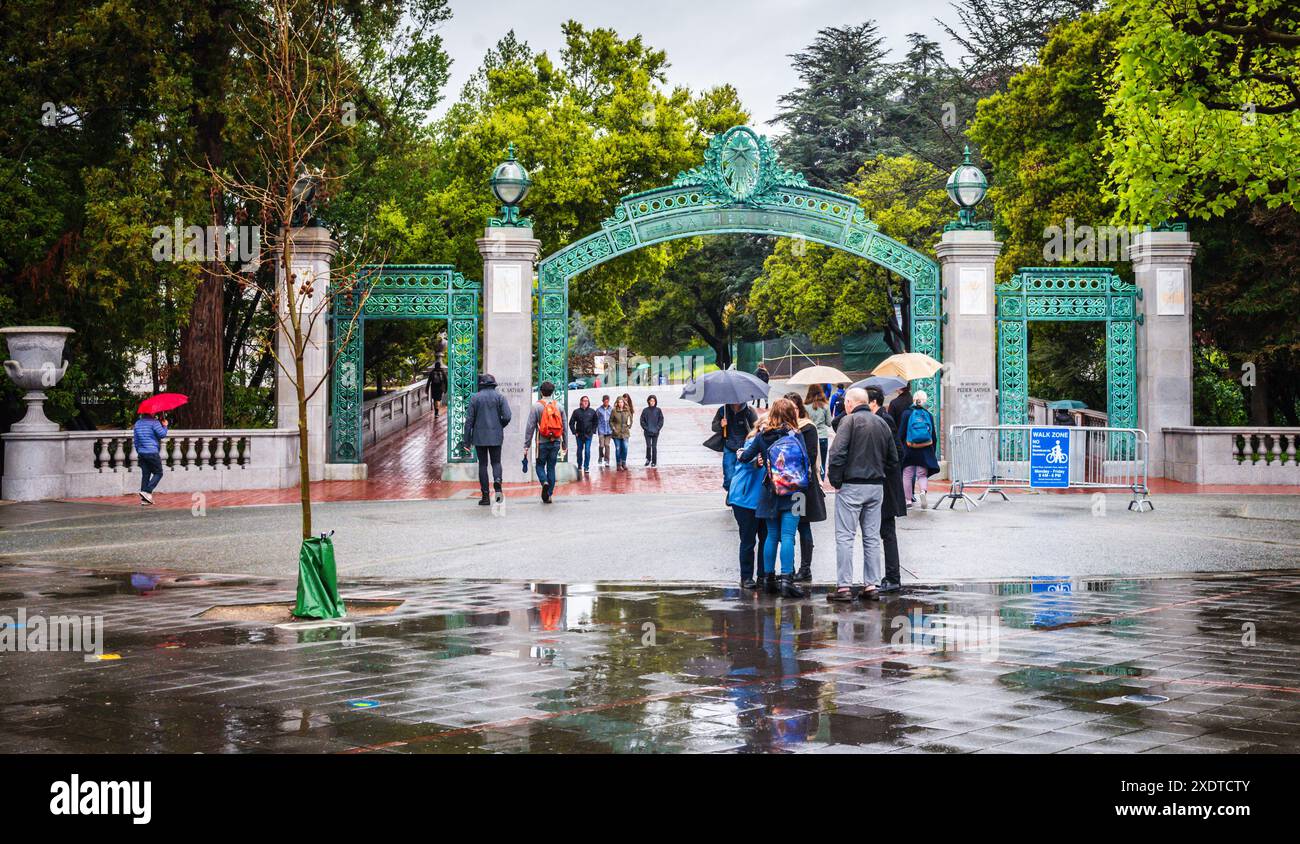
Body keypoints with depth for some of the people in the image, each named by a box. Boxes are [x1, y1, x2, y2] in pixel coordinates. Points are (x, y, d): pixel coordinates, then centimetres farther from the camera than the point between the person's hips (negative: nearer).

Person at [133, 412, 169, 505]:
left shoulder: (137, 423, 13)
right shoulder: (154, 422, -9)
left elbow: (135, 439, 16)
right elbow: (162, 434, -13)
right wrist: (165, 426, 5)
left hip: (141, 453, 7)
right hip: (152, 453, -7)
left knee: (145, 475, 9)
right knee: (158, 473, 5)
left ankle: (144, 500, 6)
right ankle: (147, 492, -12)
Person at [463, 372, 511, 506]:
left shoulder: (475, 398, -1)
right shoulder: (500, 397, 0)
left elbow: (469, 419, -3)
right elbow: (507, 417, -8)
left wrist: (466, 439, 1)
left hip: (480, 436, 0)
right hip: (496, 436, 1)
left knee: (482, 464, 6)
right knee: (496, 462, 11)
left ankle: (485, 496, 3)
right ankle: (497, 482, -21)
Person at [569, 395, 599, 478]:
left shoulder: (592, 411, 0)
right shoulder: (576, 412, -3)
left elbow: (596, 422, 11)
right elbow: (571, 423, 2)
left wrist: (593, 431, 4)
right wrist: (575, 432, -3)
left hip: (588, 435, -1)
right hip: (579, 435, 1)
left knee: (587, 451, -7)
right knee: (579, 451, 11)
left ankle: (586, 467, 1)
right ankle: (579, 466, 26)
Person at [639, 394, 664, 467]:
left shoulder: (658, 410, 2)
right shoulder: (645, 410, 2)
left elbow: (661, 420, 4)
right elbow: (642, 420, 3)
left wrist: (658, 428, -6)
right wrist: (645, 428, -7)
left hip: (655, 432, 0)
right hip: (647, 432, 0)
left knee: (654, 447, 2)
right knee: (648, 446, -7)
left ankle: (654, 461, 11)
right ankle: (648, 459, 15)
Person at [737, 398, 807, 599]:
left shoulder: (762, 436, 1)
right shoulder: (796, 435, -4)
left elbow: (746, 457, 6)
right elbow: (806, 462, -2)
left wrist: (740, 454, 27)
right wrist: (804, 482, 13)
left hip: (771, 492, 3)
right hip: (793, 493, -3)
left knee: (772, 535, 12)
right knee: (788, 536, -6)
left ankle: (768, 577, 18)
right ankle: (786, 578, -14)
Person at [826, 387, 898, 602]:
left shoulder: (849, 420, -8)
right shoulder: (881, 423, 12)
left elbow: (837, 453, -17)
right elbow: (893, 459, 16)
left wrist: (835, 480, -8)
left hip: (851, 486, -6)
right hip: (877, 486, 6)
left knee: (845, 536, -3)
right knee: (872, 537, 10)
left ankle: (844, 586, -6)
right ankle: (871, 585, 10)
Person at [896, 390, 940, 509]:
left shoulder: (907, 413, -5)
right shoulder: (928, 415, 1)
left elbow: (901, 433, -5)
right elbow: (933, 436, 6)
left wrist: (901, 447, 7)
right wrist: (933, 452, 15)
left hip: (909, 450, -1)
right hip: (925, 450, 1)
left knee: (907, 475, 10)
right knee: (922, 474, 9)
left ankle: (908, 499, 12)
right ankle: (923, 491, -20)